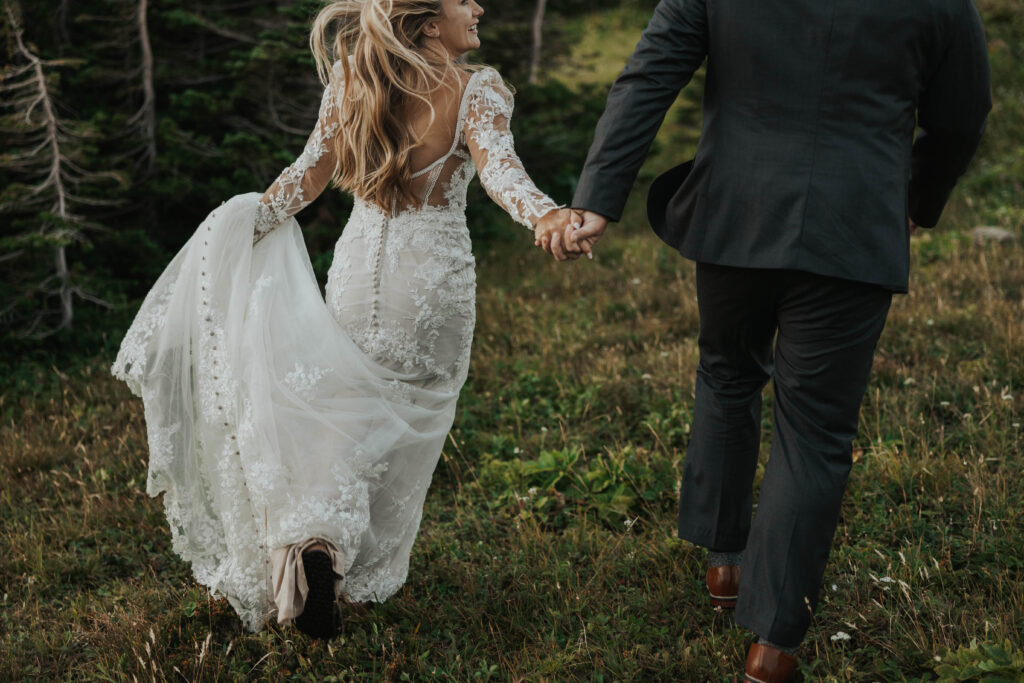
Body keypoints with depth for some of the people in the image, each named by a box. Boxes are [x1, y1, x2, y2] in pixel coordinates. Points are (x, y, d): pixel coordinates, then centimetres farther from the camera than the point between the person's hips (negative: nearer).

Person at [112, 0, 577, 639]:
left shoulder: (352, 77, -2)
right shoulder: (479, 90, -12)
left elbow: (311, 170, -3)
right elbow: (498, 164, -31)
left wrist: (252, 219, 7)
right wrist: (545, 216, -45)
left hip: (359, 268, 3)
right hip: (434, 281, -3)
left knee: (343, 404, 19)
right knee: (410, 418, 15)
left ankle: (315, 535, -1)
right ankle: (367, 568, 17)